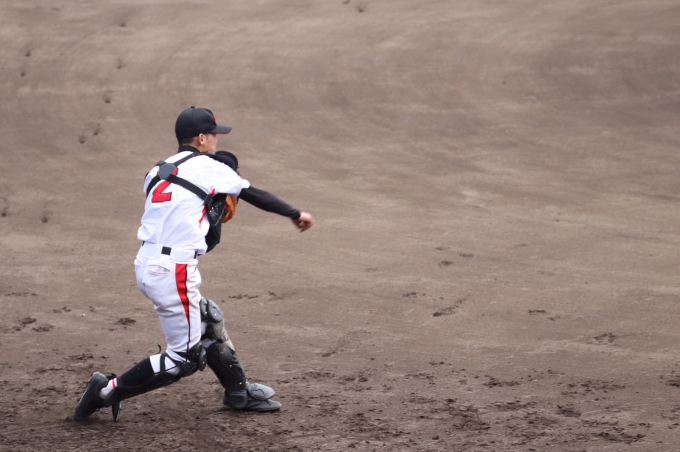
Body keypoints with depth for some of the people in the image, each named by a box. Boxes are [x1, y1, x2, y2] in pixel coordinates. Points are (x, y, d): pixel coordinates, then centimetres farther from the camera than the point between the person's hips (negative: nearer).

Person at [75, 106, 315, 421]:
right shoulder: (208, 168, -3)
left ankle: (238, 393, 33)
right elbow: (255, 195, 5)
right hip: (173, 272, -8)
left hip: (147, 264, 8)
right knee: (185, 357, 0)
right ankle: (108, 391, -3)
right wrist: (295, 215, 17)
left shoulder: (159, 172, 16)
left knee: (210, 323, 23)